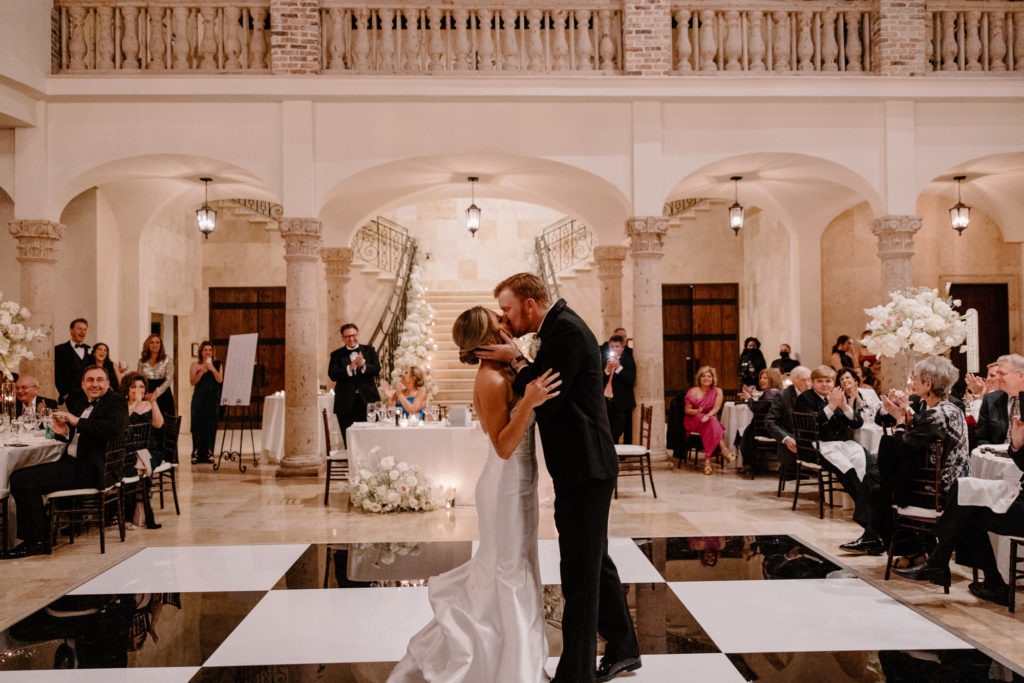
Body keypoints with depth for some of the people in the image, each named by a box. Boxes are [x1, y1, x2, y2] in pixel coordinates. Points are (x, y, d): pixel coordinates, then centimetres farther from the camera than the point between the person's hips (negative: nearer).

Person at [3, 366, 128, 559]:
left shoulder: (116, 402, -7)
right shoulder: (84, 405, 20)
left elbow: (114, 427, -27)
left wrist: (76, 421, -21)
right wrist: (66, 432, 2)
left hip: (89, 470, -9)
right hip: (72, 463, 9)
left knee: (24, 481, -16)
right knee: (18, 476, 7)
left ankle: (38, 541, -5)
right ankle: (29, 538, 10)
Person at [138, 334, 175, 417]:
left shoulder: (167, 359, -1)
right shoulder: (142, 360, 8)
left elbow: (168, 380, -7)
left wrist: (156, 393, -21)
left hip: (163, 395, -2)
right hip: (147, 396, 2)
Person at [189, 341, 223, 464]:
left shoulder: (217, 365, 9)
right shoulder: (195, 365, 6)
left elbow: (220, 380, -4)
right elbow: (192, 381, -5)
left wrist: (213, 369, -17)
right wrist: (202, 371, -17)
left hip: (213, 399, 1)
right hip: (199, 399, -1)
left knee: (211, 425, 0)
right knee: (198, 425, -4)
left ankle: (209, 452, 6)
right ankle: (196, 453, -1)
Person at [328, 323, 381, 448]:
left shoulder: (369, 350, 11)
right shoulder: (336, 354, 8)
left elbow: (377, 369, 0)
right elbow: (332, 374, -5)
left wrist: (363, 365, -19)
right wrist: (349, 368, -18)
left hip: (367, 399, 0)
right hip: (346, 402, 0)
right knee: (349, 442, 4)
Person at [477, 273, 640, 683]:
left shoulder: (565, 330, -18)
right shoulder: (560, 326, 13)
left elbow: (544, 401, -22)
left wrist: (516, 360, -11)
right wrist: (518, 362, 0)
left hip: (584, 469, -11)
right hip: (584, 467, 11)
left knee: (579, 572, -1)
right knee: (596, 562, 21)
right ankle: (622, 649, 36)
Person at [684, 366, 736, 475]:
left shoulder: (717, 391, 8)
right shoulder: (693, 391, 2)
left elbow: (716, 408, -5)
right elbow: (687, 410, 0)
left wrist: (708, 415, -26)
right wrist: (697, 412, -22)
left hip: (710, 418, 2)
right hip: (693, 421, -2)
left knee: (710, 422, -36)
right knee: (712, 422, -34)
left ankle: (708, 459, -42)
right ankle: (724, 449, -45)